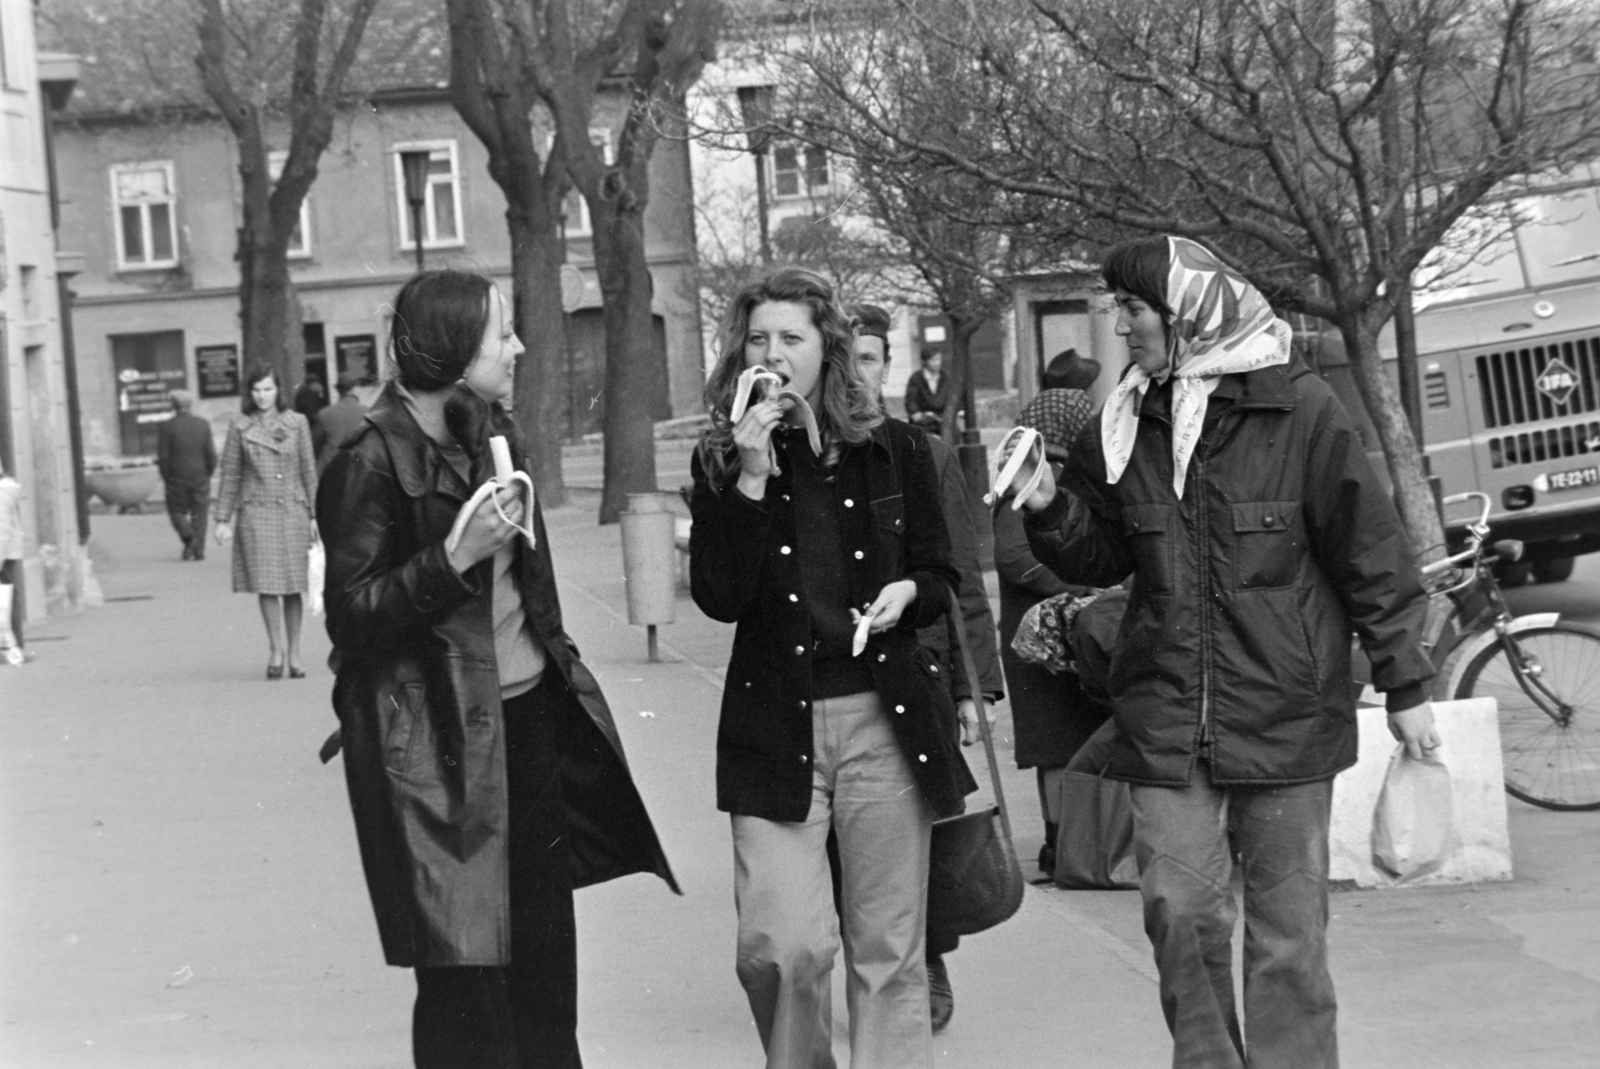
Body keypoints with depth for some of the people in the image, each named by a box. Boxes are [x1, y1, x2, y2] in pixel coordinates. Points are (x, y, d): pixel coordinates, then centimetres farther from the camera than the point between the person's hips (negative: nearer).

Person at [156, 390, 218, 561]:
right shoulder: (203, 425, -3)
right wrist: (208, 473, 9)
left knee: (177, 511, 12)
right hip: (200, 478, 2)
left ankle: (188, 537, -13)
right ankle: (199, 550, 6)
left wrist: (166, 477, 4)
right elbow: (211, 453, -4)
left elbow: (163, 456, -8)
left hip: (177, 478, -2)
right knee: (199, 514, 10)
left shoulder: (168, 426, -8)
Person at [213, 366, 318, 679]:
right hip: (256, 512, -1)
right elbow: (229, 475, 6)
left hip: (292, 510, 1)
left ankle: (294, 653, 13)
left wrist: (314, 514, 4)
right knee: (266, 583, -7)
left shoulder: (297, 423, 6)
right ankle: (276, 650, 2)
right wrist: (223, 519, 3)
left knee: (293, 587, 3)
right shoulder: (240, 428, 4)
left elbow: (309, 470, 8)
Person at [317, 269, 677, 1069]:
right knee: (464, 966, -4)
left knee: (544, 944, 11)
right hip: (439, 741, -8)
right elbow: (351, 615, -16)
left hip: (527, 712, 8)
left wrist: (554, 659, 24)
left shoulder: (491, 433, 12)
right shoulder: (372, 462, -13)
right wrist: (455, 557, -25)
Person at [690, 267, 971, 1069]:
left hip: (886, 719, 1)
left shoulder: (893, 451, 4)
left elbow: (940, 576, 13)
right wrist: (750, 478, -15)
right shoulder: (720, 462, 3)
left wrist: (905, 594, -9)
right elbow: (718, 598, -8)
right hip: (775, 724, -1)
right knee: (781, 947, -10)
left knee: (887, 950, 4)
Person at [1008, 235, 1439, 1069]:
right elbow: (1099, 556, 17)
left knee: (1287, 928, 4)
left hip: (1284, 711, -3)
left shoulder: (1299, 411, -7)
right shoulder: (1123, 428, 7)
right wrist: (1049, 508, -4)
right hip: (1165, 715, 3)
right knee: (1179, 914, -2)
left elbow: (1370, 554, -3)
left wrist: (1405, 686, -2)